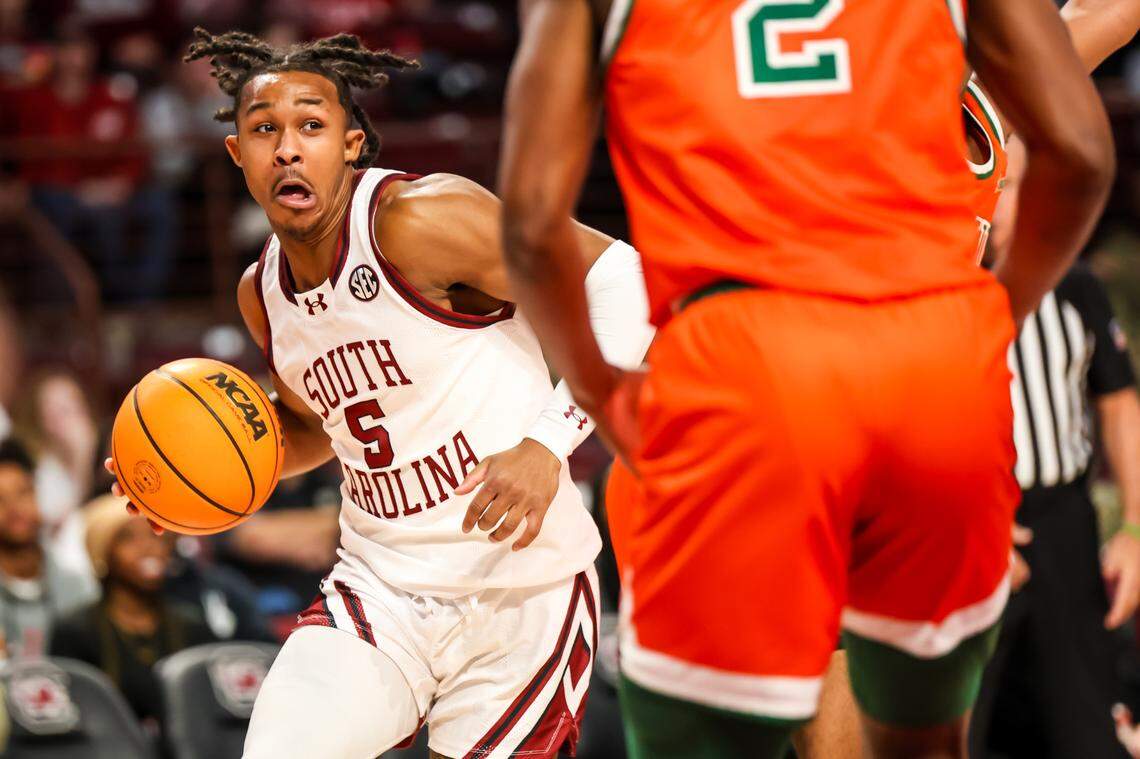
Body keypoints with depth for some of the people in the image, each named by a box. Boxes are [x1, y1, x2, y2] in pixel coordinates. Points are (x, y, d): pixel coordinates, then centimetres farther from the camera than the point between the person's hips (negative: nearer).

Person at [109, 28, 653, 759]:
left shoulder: (418, 220, -16)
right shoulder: (262, 294, 7)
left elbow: (618, 276, -16)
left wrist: (549, 441, -24)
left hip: (522, 593, -5)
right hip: (382, 594, 5)